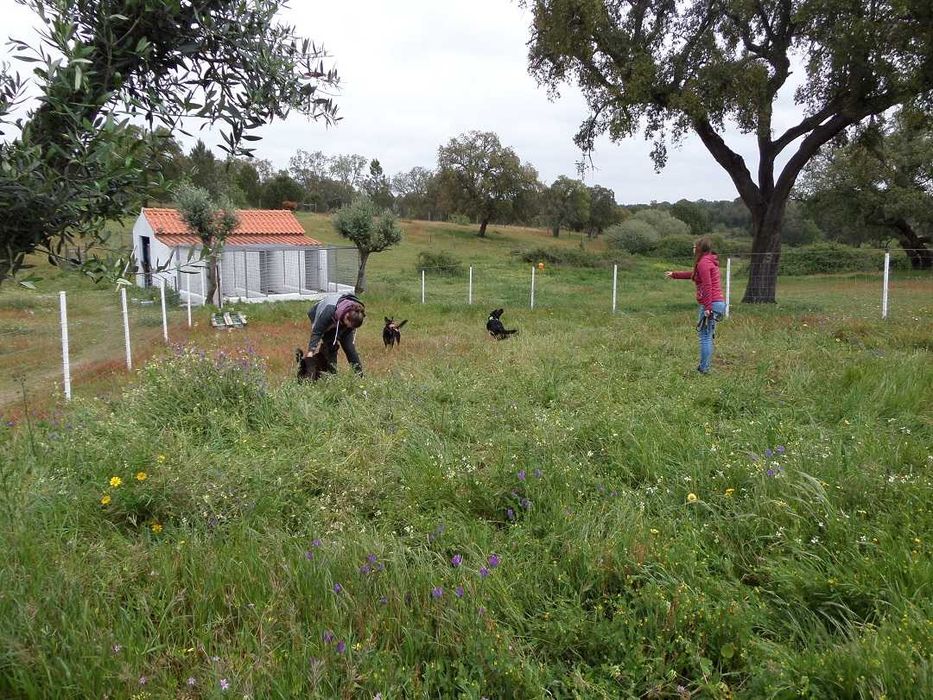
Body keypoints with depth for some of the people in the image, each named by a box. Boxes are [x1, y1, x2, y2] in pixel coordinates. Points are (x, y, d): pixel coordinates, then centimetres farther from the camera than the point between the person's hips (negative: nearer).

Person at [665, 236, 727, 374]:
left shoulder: (704, 262, -12)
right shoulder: (710, 261, 20)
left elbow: (707, 287, -20)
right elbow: (693, 274, 36)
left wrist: (708, 308, -23)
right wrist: (675, 274, 45)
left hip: (711, 304, -10)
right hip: (719, 303, 10)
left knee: (705, 336, -7)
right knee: (708, 336, 14)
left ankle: (704, 369, -6)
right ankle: (704, 366, 18)